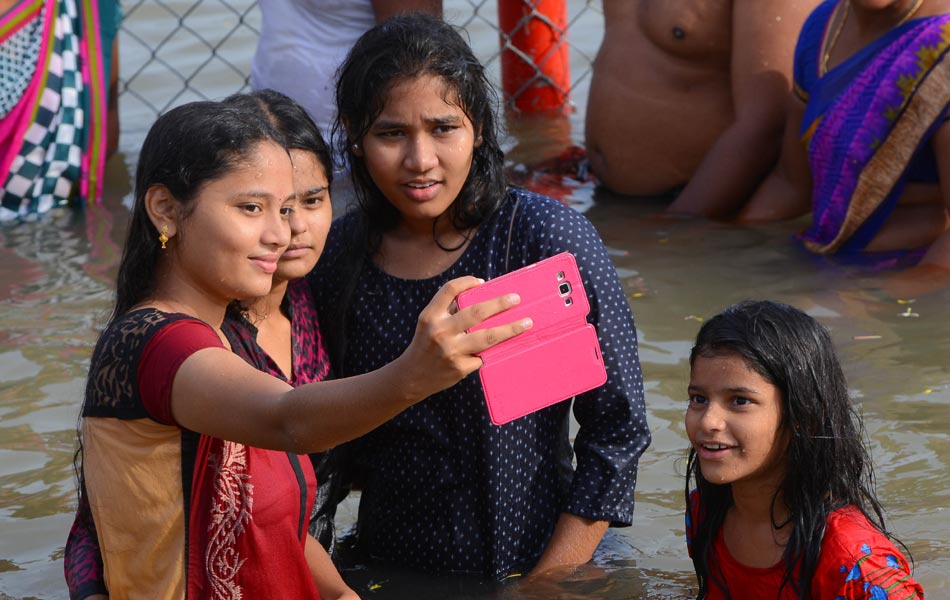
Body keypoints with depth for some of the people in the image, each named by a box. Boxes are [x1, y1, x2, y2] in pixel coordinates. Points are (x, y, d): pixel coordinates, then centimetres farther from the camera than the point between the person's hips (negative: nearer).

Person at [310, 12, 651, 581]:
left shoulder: (550, 239, -17)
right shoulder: (334, 258, -6)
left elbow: (618, 430, -14)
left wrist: (543, 584, -16)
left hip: (536, 561, -4)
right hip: (388, 568, 4)